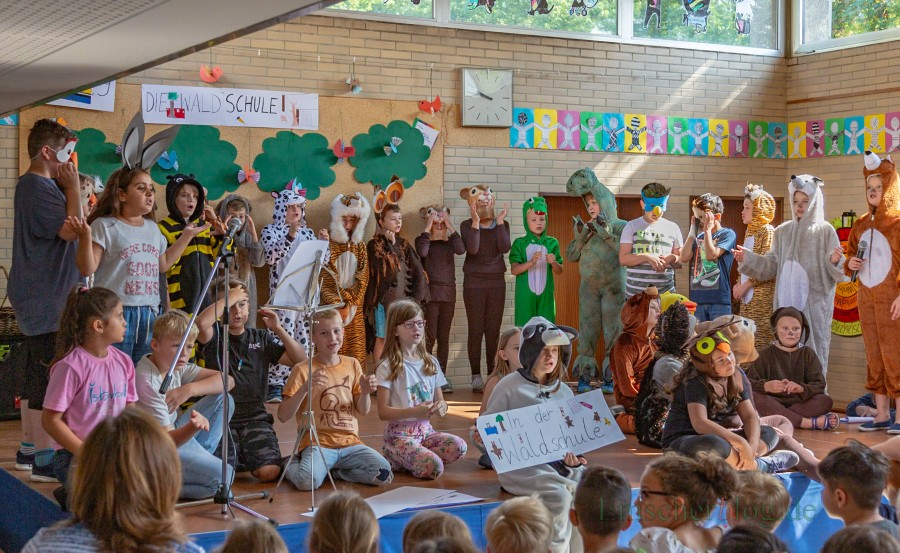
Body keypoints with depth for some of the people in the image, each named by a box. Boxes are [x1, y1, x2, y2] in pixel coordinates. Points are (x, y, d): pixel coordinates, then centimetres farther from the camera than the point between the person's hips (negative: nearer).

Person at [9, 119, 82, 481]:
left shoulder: (40, 186, 16)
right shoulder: (37, 188, -17)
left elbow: (69, 230, 19)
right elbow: (73, 230, -22)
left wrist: (72, 189, 11)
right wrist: (73, 187, -14)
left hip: (39, 299, 11)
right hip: (46, 302, -11)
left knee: (34, 376, 17)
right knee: (49, 378, -8)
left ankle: (29, 448, 27)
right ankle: (45, 460, -3)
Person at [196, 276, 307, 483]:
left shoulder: (261, 338, 12)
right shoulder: (215, 336, 2)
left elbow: (301, 361, 6)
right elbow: (201, 322, -24)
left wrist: (278, 329, -3)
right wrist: (230, 297, -14)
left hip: (255, 418, 2)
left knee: (269, 471, -21)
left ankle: (249, 458, 14)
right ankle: (239, 457, 10)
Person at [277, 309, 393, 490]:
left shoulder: (352, 365, 10)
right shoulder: (303, 370, -3)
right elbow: (283, 416, -9)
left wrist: (365, 392, -7)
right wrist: (305, 388, -21)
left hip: (350, 442, 4)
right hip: (317, 443, -4)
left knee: (384, 474, -19)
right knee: (309, 481, -32)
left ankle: (334, 471, 4)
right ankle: (291, 466, 4)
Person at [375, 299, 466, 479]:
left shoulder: (430, 363, 11)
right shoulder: (388, 367, -6)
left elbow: (441, 401, 16)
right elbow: (383, 412, -9)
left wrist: (441, 407, -9)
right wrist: (414, 412, -22)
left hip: (426, 430, 6)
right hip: (400, 434, -6)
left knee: (459, 447, -23)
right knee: (433, 468, -29)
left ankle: (404, 459, -4)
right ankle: (393, 457, 0)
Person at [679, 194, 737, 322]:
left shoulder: (728, 234, -2)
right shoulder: (699, 237, 13)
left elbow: (711, 255, -15)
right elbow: (684, 258, 3)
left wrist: (708, 230, -6)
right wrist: (693, 231, 2)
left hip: (719, 299, -5)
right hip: (697, 298, 5)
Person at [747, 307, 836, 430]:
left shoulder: (808, 354, 11)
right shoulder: (765, 354, 8)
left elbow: (819, 384, -2)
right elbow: (748, 382, -4)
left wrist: (801, 388, -25)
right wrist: (766, 386, -26)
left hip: (800, 403, 1)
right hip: (773, 403, -1)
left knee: (825, 401, -25)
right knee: (754, 397, -33)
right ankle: (810, 422, -37)